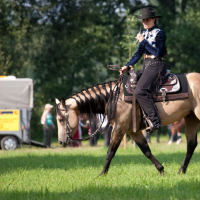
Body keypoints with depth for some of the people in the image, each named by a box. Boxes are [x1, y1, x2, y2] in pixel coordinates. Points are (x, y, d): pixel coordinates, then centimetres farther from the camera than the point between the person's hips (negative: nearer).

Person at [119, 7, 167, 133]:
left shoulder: (159, 33, -8)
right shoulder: (145, 34, 17)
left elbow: (158, 53, -17)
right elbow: (139, 53, 16)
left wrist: (144, 41, -17)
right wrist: (128, 66, 4)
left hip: (156, 65, -10)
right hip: (146, 66, 10)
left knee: (140, 91, -27)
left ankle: (155, 121, -25)